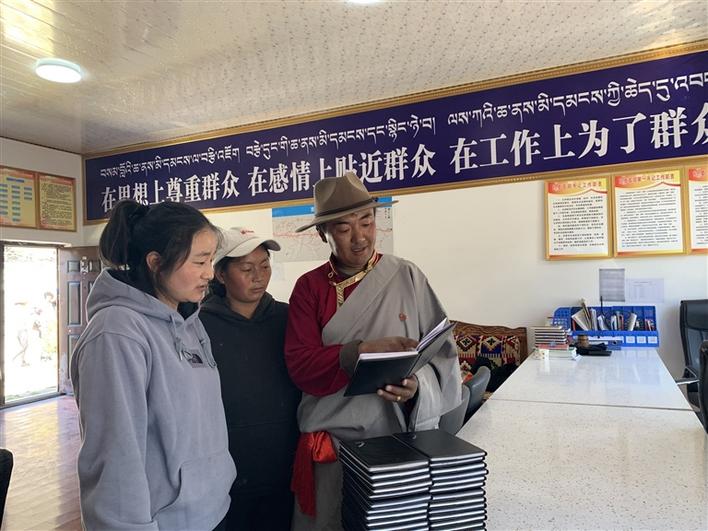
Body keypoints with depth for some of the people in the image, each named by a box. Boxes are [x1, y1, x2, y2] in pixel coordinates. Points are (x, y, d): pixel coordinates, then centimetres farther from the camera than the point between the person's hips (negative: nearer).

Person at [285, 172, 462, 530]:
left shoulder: (407, 277, -3)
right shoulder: (309, 287, -1)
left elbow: (443, 351, -5)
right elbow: (300, 364, -9)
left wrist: (419, 384, -24)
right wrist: (362, 351, -22)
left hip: (404, 435, 0)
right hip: (333, 441, 0)